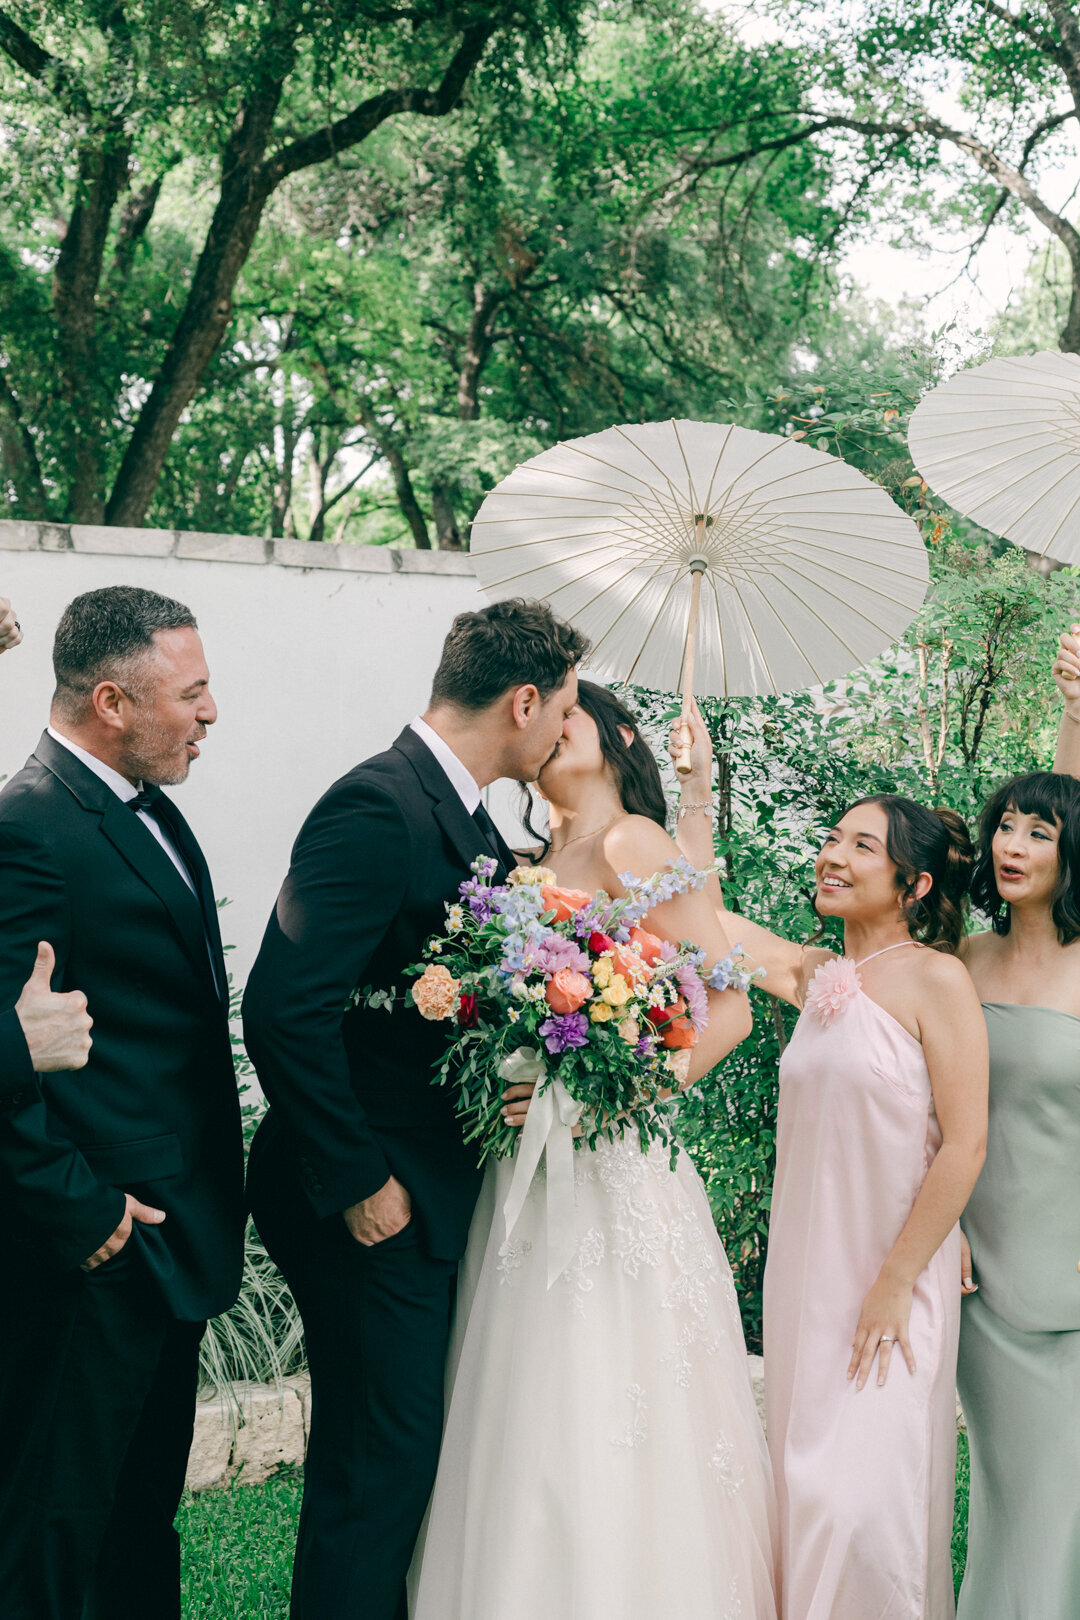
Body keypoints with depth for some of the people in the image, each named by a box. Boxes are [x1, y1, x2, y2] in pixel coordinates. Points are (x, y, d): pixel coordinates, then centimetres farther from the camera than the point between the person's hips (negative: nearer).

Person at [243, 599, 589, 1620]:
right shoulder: (377, 808, -21)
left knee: (407, 1446, 18)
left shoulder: (462, 814, 10)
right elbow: (285, 1009, -27)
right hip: (372, 1205, -9)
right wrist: (358, 1182, -21)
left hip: (429, 1189, 9)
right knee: (378, 1459, 1)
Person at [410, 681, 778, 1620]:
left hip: (610, 1172, -8)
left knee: (602, 1434, -4)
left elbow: (729, 1007, -13)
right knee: (527, 1431, 11)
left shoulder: (630, 841, -7)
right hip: (534, 1176, 8)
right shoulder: (546, 863, 16)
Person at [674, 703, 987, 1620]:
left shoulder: (935, 979, -11)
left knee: (866, 1498, -8)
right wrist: (698, 788, 10)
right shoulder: (815, 977, 8)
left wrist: (895, 1286, -15)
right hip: (808, 1270, 6)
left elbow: (965, 1144, -14)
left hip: (893, 1279, -6)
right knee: (805, 1484, 13)